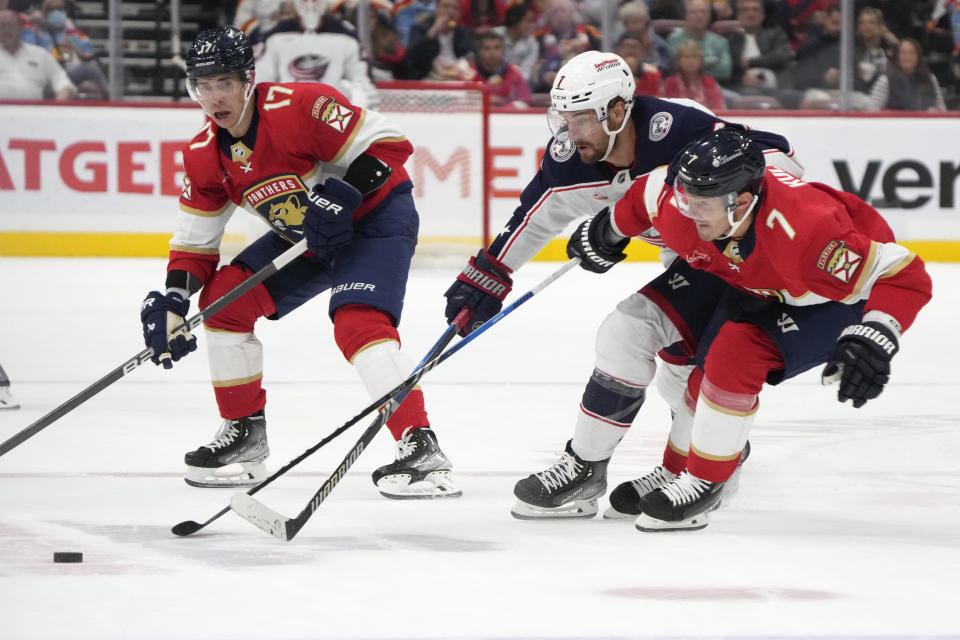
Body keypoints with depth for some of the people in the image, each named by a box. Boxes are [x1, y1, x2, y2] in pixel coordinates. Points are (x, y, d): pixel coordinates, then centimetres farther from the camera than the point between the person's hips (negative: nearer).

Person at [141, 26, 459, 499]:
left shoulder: (299, 107, -27)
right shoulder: (203, 156, -4)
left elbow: (388, 144, -25)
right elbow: (195, 238, 3)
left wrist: (344, 194, -33)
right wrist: (173, 300, -11)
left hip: (377, 216, -8)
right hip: (304, 237, 8)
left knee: (357, 321, -29)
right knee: (223, 295, -1)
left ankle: (422, 449, -34)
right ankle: (245, 433, 12)